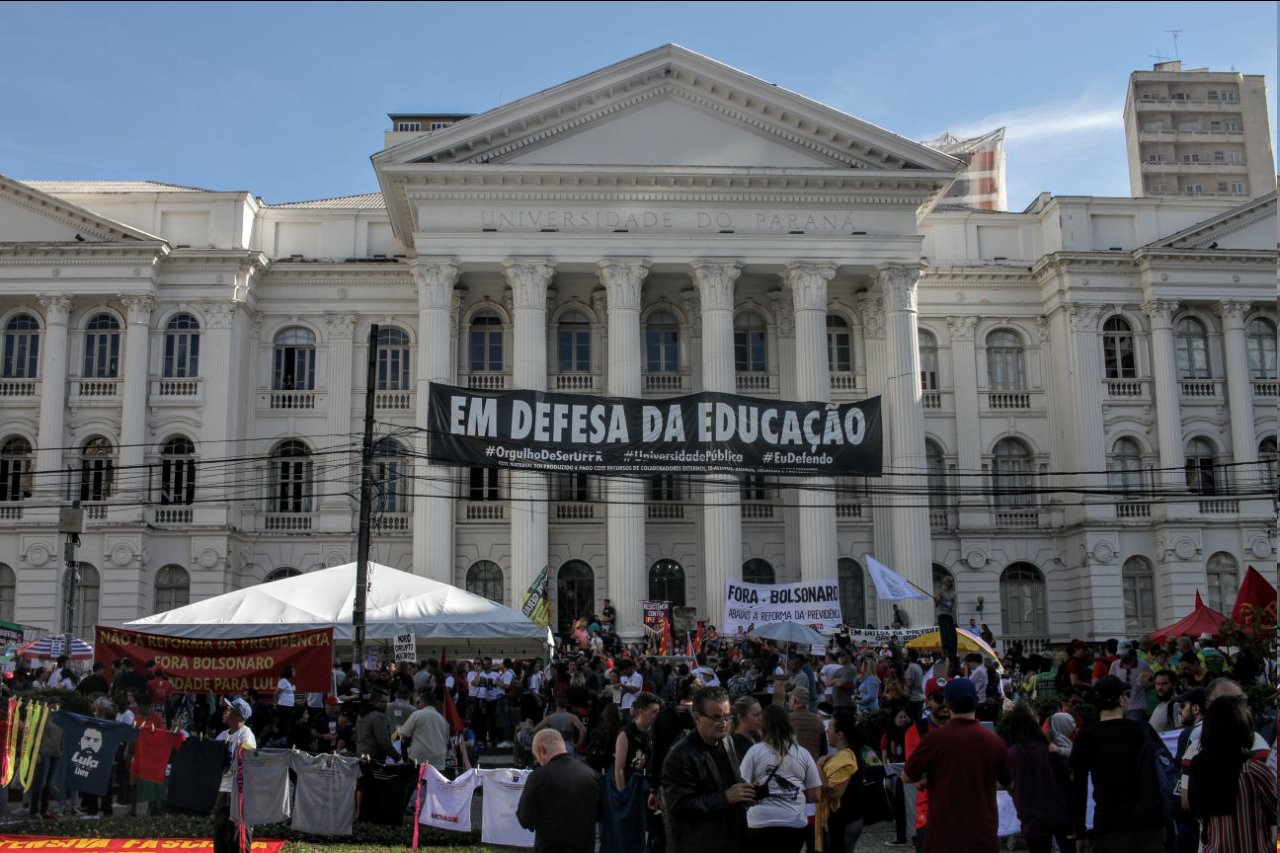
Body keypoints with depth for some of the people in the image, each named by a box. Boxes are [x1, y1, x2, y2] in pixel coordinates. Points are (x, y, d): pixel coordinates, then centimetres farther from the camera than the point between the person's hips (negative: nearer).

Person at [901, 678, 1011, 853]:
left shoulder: (936, 739, -10)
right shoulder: (994, 741, -1)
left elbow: (907, 777, 1)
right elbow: (1006, 783, 16)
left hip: (945, 835, -2)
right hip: (984, 835, 3)